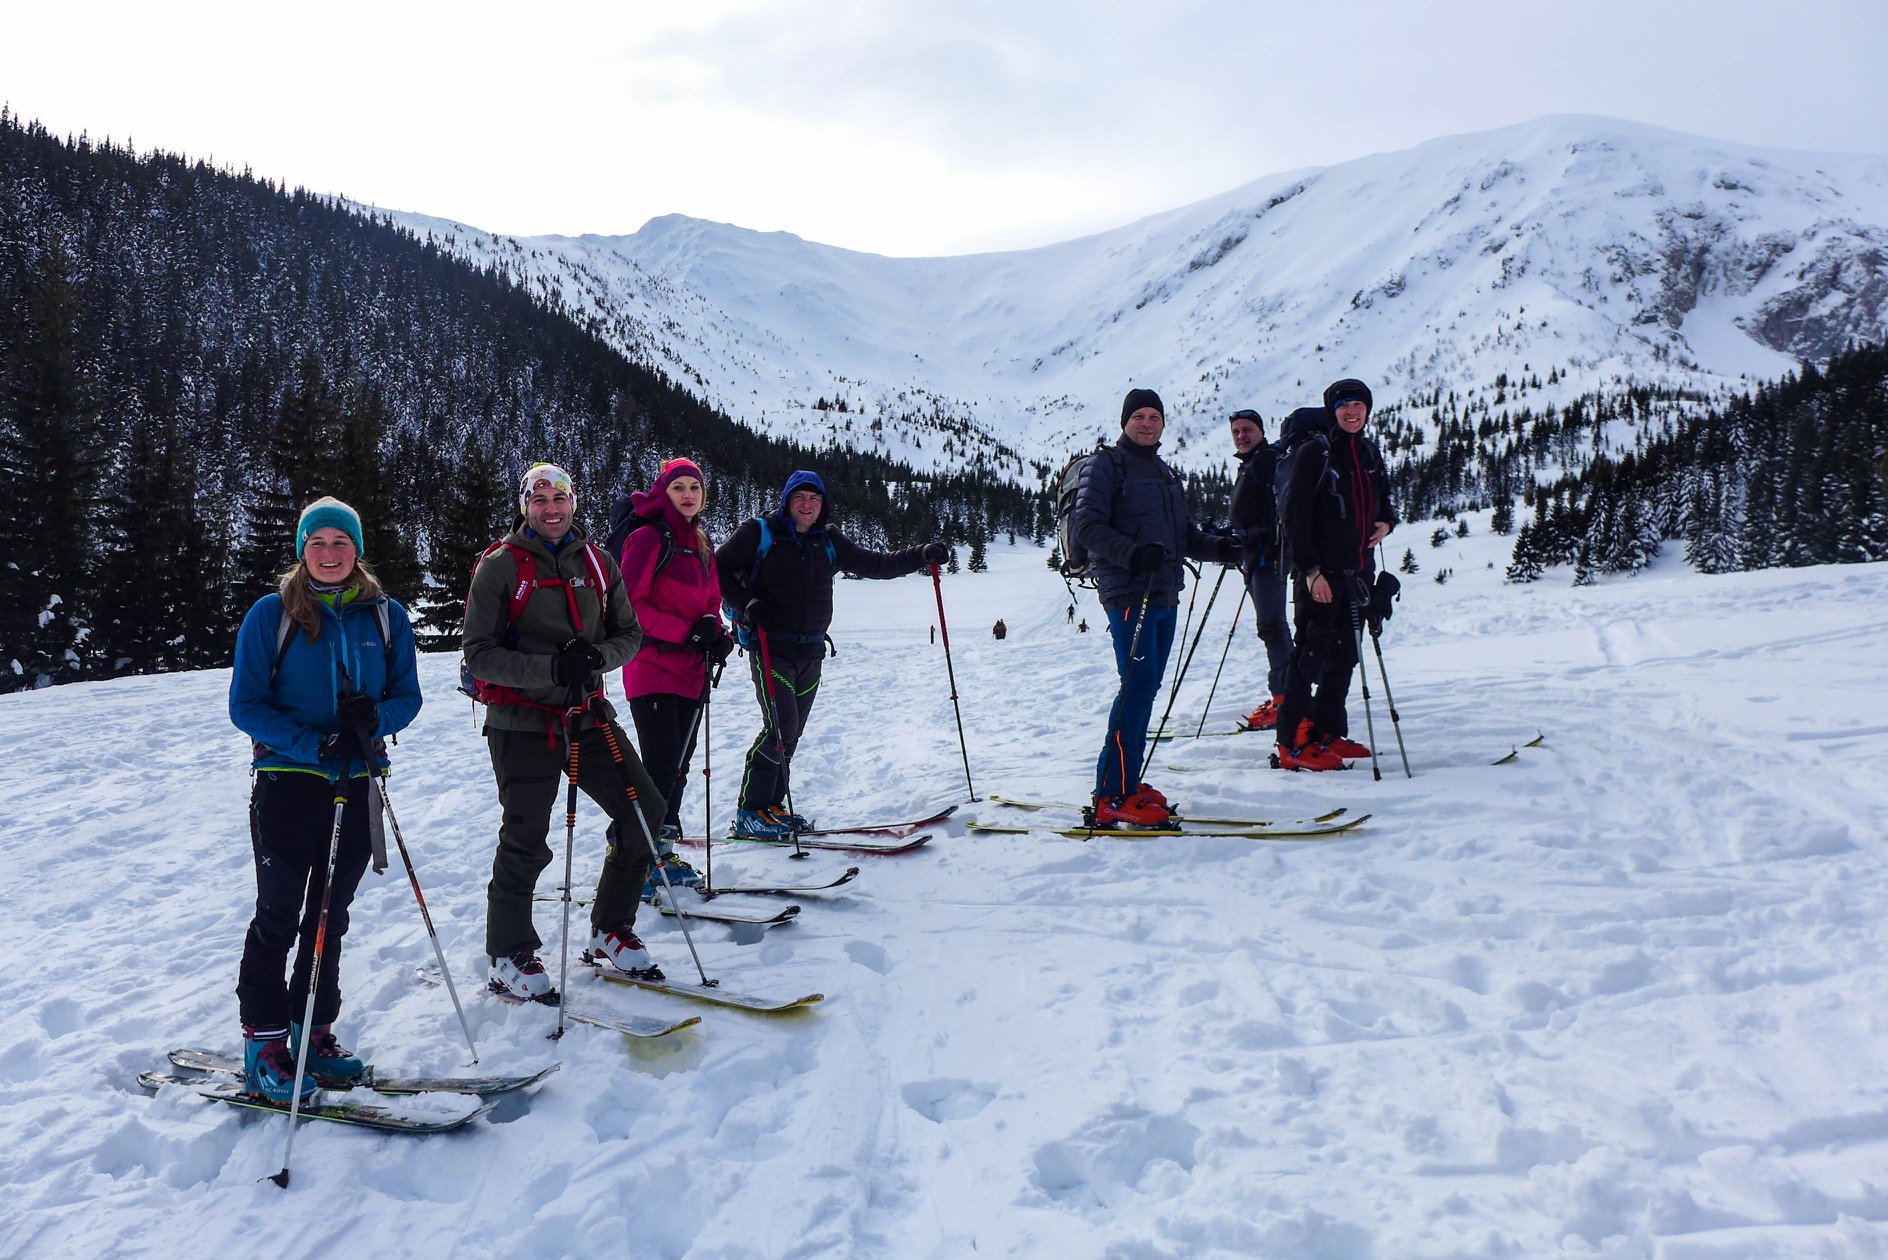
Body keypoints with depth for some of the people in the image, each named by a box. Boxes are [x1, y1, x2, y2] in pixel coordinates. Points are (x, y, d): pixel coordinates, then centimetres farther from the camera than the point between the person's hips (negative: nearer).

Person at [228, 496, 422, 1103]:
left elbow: (407, 695, 6)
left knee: (330, 915, 12)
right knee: (279, 916, 3)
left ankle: (314, 1031, 25)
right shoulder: (272, 614, -4)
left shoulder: (386, 616, 5)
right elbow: (245, 705, -6)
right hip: (286, 782, -3)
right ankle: (264, 1042, 14)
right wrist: (315, 744, -20)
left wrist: (374, 718, -17)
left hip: (358, 785, 3)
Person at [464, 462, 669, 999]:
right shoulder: (500, 566, -6)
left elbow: (630, 633, 9)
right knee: (525, 844, -3)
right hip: (523, 726, -5)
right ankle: (508, 957, 16)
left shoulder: (596, 562, 7)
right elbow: (479, 654, -11)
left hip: (588, 718, 5)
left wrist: (597, 656, -13)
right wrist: (550, 668, -23)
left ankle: (610, 931, 21)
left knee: (645, 812, 3)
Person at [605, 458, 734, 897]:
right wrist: (687, 632, -19)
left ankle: (661, 849, 25)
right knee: (661, 767, -13)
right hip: (652, 667, -8)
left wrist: (717, 633, 1)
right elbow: (629, 605, -15)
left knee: (679, 765, 12)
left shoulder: (701, 542, 15)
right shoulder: (648, 537, -9)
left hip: (692, 671, 8)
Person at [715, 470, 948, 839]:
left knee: (792, 732, 9)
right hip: (771, 647, -6)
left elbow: (876, 564, 14)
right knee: (780, 727, -15)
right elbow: (719, 568, 0)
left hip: (811, 652, 6)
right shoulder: (760, 533, -3)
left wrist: (921, 556, 2)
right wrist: (746, 604, -12)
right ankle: (750, 812, -7)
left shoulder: (829, 542, 11)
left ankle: (771, 805, 20)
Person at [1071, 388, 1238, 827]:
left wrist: (1221, 548, 4)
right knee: (1139, 684, -15)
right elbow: (1086, 526, -12)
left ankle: (1125, 784, 17)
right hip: (1128, 593, -8)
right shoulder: (1105, 465, 0)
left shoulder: (1166, 474, 24)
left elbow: (1186, 535, 24)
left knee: (1146, 687, 9)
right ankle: (1112, 798, -14)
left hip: (1165, 595, 8)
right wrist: (1133, 554, -27)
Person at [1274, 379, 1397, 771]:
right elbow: (1296, 515, -12)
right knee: (1312, 652, -9)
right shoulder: (1315, 452, -7)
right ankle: (1292, 744, -5)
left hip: (1356, 571, 7)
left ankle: (1329, 733, 22)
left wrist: (1386, 521, 4)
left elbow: (1382, 499, 29)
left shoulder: (1369, 452, 14)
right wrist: (1310, 569, -19)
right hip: (1319, 572, -7)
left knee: (1344, 654, 11)